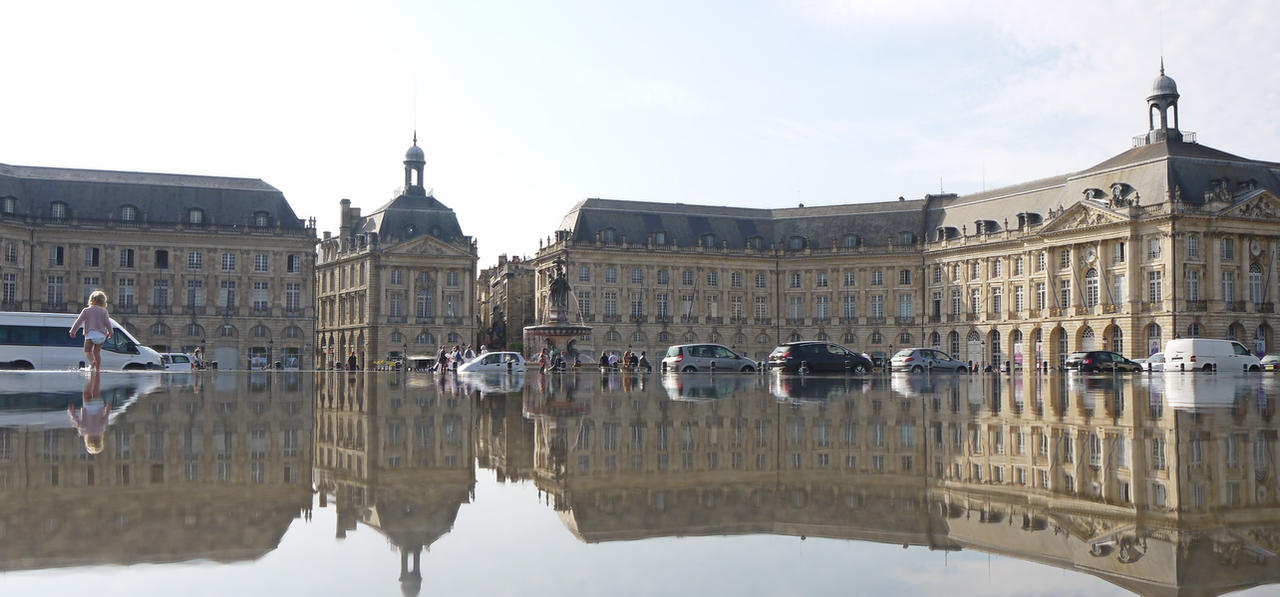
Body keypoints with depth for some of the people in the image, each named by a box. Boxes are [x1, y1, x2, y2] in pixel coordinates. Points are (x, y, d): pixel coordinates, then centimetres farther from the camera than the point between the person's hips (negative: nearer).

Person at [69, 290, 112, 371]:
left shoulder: (86, 310, 8)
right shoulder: (104, 311, 9)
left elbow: (79, 321, 8)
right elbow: (107, 323, 4)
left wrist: (73, 331, 15)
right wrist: (110, 332, 17)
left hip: (90, 334, -2)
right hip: (101, 335, 2)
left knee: (87, 350, 7)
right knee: (97, 351, 12)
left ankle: (92, 361, -22)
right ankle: (98, 368, 7)